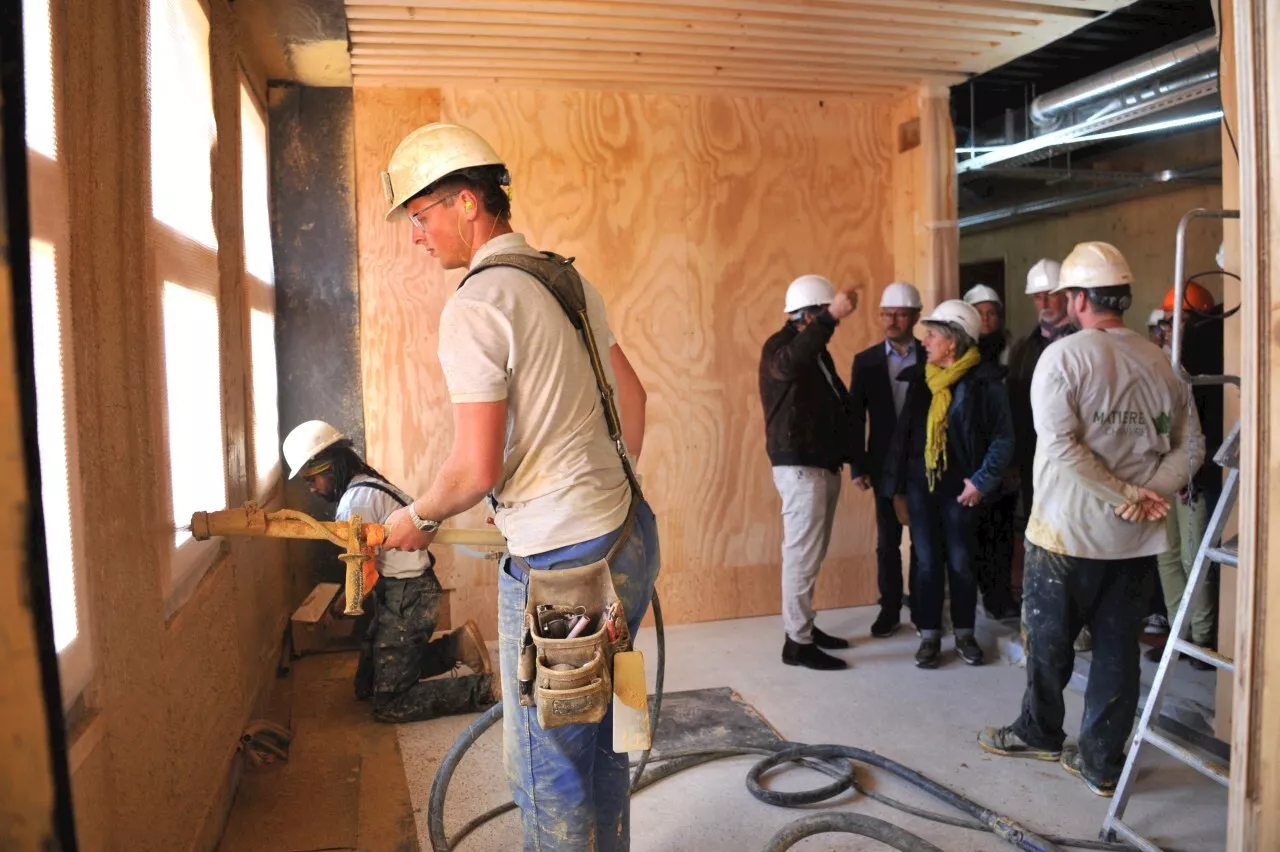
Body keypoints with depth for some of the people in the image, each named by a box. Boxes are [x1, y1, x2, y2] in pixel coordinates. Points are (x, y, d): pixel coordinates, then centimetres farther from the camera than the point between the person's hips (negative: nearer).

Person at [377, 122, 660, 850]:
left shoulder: (475, 305, -16)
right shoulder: (567, 277, 9)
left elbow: (478, 469, -19)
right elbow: (631, 393, 18)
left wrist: (419, 519, 1)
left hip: (562, 563, -8)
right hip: (627, 536, 9)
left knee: (549, 769, 8)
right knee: (599, 741, 23)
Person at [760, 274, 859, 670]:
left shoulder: (817, 351, 17)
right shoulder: (779, 347, -10)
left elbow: (838, 404, 18)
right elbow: (789, 364, -36)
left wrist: (852, 455, 10)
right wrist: (830, 318, -42)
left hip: (825, 465, 9)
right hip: (799, 466, -9)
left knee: (810, 553, 14)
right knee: (802, 554, -7)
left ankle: (803, 626, 24)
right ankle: (797, 642, -1)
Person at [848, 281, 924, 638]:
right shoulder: (865, 361, 2)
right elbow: (855, 417, 1)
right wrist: (857, 467, -4)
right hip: (886, 464, 1)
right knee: (887, 541, 7)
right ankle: (890, 610, 18)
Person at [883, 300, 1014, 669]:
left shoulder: (983, 380, -9)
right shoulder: (919, 377, 5)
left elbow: (1003, 438, -7)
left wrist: (982, 481, -13)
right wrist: (898, 481, 6)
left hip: (959, 484, -4)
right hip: (919, 482, 4)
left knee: (960, 561, 6)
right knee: (927, 561, 8)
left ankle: (965, 634, 23)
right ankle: (929, 635, 18)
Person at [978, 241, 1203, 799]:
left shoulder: (1063, 355, -12)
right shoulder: (1161, 362, 5)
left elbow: (1062, 444, -21)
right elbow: (1188, 447, 5)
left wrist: (1127, 495, -14)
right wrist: (1147, 496, -5)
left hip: (1069, 529, -5)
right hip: (1138, 538, 5)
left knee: (1049, 640, 13)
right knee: (1118, 649, 11)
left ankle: (1040, 733, 30)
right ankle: (1101, 763, 20)